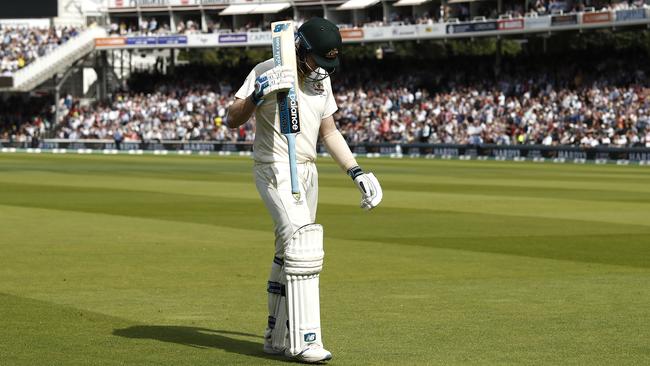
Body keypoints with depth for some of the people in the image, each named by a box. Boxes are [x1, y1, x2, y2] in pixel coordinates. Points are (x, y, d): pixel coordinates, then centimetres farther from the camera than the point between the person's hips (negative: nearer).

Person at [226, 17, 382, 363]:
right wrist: (258, 93, -34)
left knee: (288, 254, 11)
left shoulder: (321, 79, 10)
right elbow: (232, 120, -17)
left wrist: (357, 173, 11)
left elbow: (328, 131, 18)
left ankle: (277, 338, 20)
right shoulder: (267, 72, -12)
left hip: (306, 174, 8)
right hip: (274, 170, -7)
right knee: (302, 241, -22)